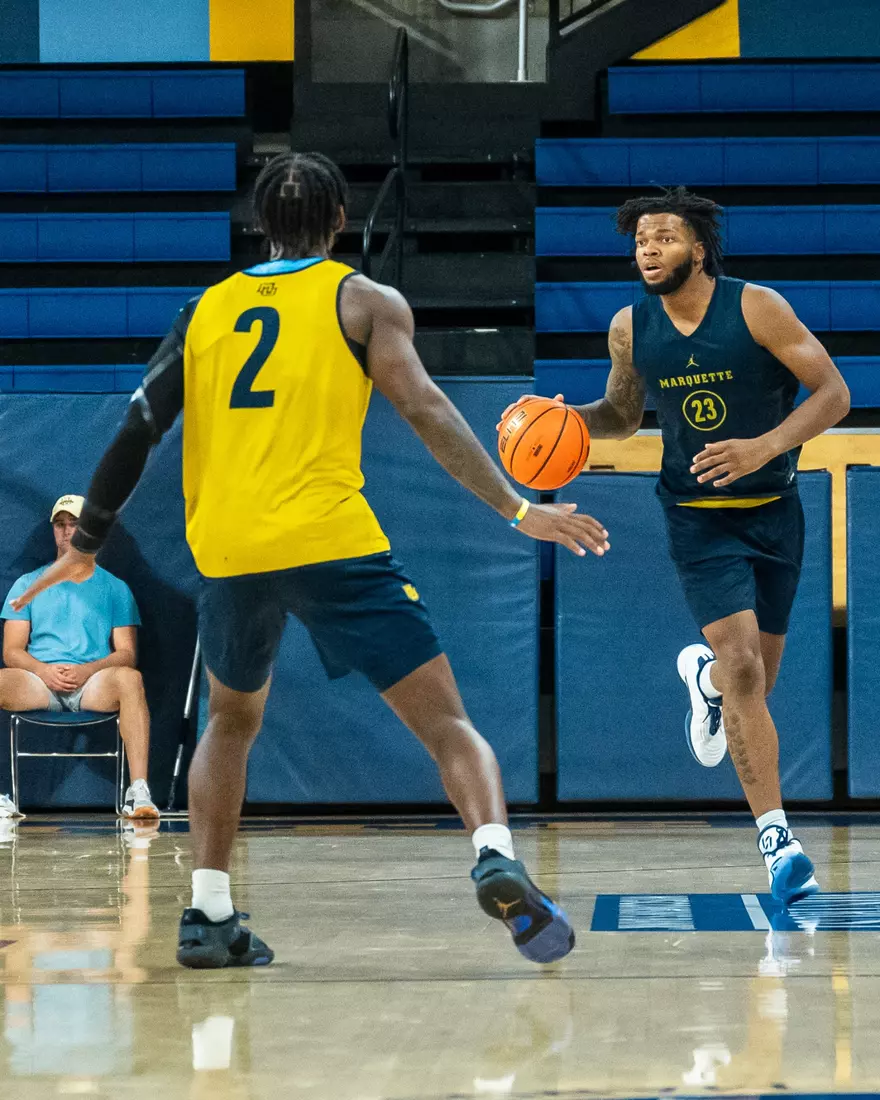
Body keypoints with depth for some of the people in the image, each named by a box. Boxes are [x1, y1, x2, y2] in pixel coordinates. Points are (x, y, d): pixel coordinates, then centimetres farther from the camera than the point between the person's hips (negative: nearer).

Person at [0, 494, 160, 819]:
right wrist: (44, 670, -10)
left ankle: (138, 791, -41)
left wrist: (87, 670, -12)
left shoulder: (114, 588, 17)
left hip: (94, 683, -1)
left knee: (129, 678, -36)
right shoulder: (28, 584, 20)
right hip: (39, 681, 1)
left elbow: (127, 654, 8)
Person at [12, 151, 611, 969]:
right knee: (445, 722, -3)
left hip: (226, 553, 4)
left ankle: (207, 917, 19)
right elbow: (426, 412, -6)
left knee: (232, 720, 27)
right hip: (331, 542, -4)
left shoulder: (207, 310, 17)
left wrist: (87, 546, 22)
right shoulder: (365, 301, 7)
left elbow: (138, 430, 13)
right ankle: (496, 858, -30)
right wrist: (516, 509, -6)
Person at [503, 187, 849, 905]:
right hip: (699, 516, 0)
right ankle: (778, 840, -15)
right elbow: (623, 414, 14)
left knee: (756, 681, 11)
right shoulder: (631, 329, -4)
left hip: (774, 509, 0)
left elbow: (834, 393, -12)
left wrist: (765, 447, -26)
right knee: (742, 667, -19)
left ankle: (705, 675, 50)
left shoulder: (756, 308, -14)